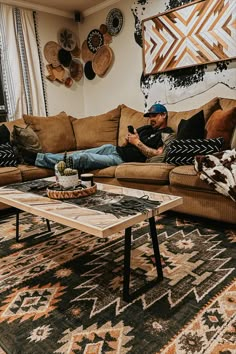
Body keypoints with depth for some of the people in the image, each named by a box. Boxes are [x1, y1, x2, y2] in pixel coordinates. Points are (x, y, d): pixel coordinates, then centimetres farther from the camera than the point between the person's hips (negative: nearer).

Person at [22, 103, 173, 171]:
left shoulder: (166, 133, -2)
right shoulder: (146, 128, 23)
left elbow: (157, 155, -19)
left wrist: (137, 142, -14)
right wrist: (128, 140, 0)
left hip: (122, 159, -8)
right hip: (114, 149, 8)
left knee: (82, 158, -17)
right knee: (80, 153, -5)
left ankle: (37, 158, -12)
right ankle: (38, 156, -2)